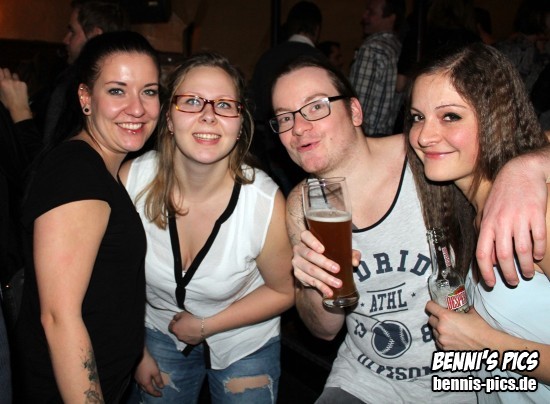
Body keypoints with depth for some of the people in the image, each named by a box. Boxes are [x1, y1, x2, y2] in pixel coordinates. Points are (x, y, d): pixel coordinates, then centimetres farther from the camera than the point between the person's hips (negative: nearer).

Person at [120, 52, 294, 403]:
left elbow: (283, 292, -11)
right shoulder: (131, 179, -22)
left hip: (245, 345, -1)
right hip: (160, 334, 2)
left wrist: (205, 326, -12)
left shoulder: (267, 202, -29)